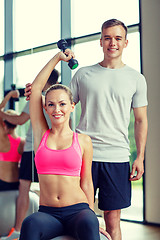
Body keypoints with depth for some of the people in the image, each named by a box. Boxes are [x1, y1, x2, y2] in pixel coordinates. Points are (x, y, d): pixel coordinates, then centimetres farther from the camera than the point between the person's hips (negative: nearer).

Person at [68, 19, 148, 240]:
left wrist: (140, 157, 1)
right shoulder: (83, 74, 9)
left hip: (117, 157, 0)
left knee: (112, 219, 3)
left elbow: (141, 120, 10)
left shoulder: (136, 79, 9)